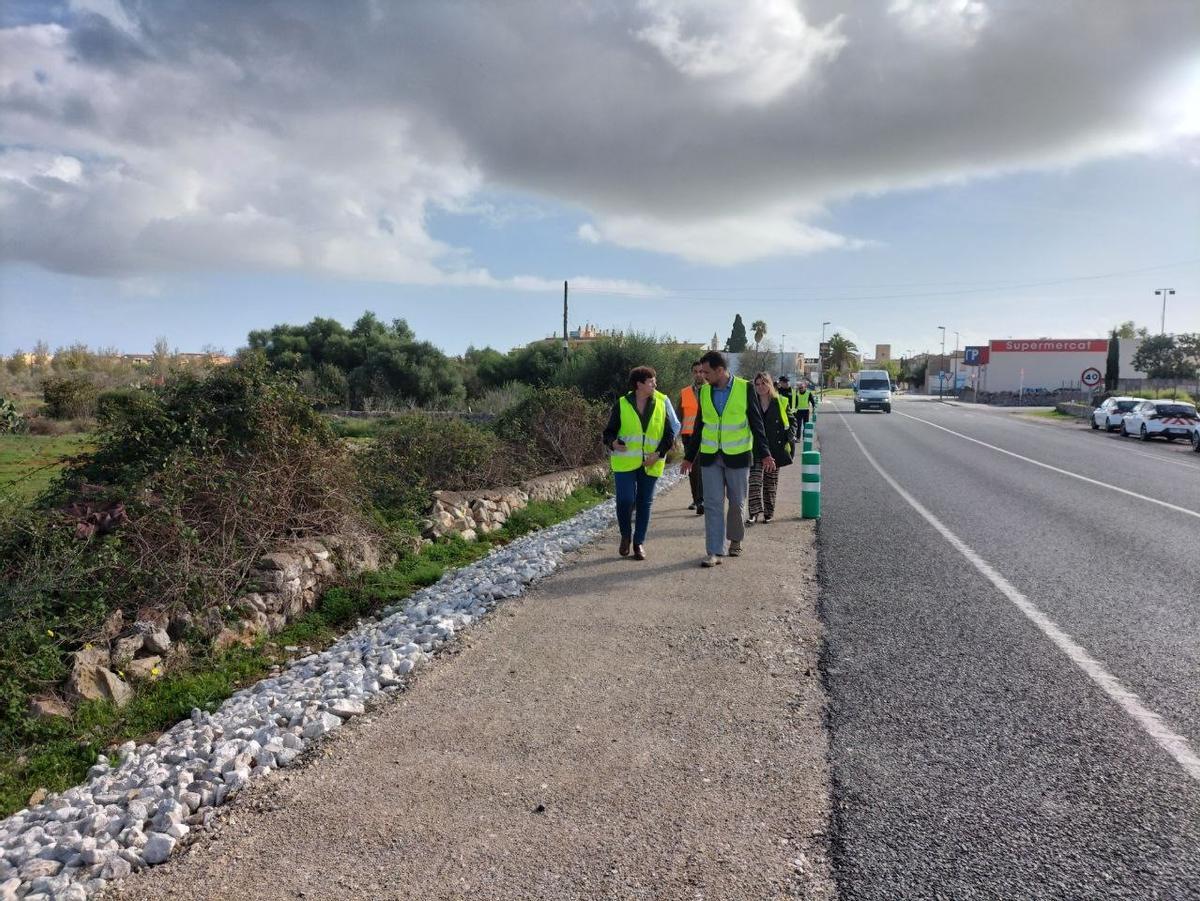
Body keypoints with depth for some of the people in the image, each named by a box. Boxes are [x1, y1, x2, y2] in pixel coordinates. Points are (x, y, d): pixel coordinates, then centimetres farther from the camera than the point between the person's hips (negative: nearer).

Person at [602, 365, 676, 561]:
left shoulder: (661, 403, 2)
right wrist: (612, 443, -20)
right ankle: (626, 536, 17)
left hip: (651, 463, 2)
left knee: (645, 502, 8)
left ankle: (639, 543, 21)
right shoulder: (622, 404, -3)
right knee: (625, 500, -10)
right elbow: (609, 431, 3)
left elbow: (670, 433, 4)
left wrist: (658, 453, -10)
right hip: (625, 462, -2)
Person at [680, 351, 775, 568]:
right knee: (713, 504, -2)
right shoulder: (704, 391, 4)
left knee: (737, 503, 10)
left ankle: (735, 540, 32)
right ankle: (714, 552, 0)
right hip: (709, 457, 2)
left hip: (737, 456, -2)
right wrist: (689, 457, 15)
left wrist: (764, 454, -8)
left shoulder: (745, 388, -6)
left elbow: (756, 423, -2)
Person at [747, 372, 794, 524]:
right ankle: (754, 513, -13)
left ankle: (769, 512, 21)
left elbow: (792, 422, 10)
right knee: (755, 479, -12)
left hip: (775, 448, 0)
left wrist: (790, 438, -4)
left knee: (771, 482, 9)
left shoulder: (780, 403, 3)